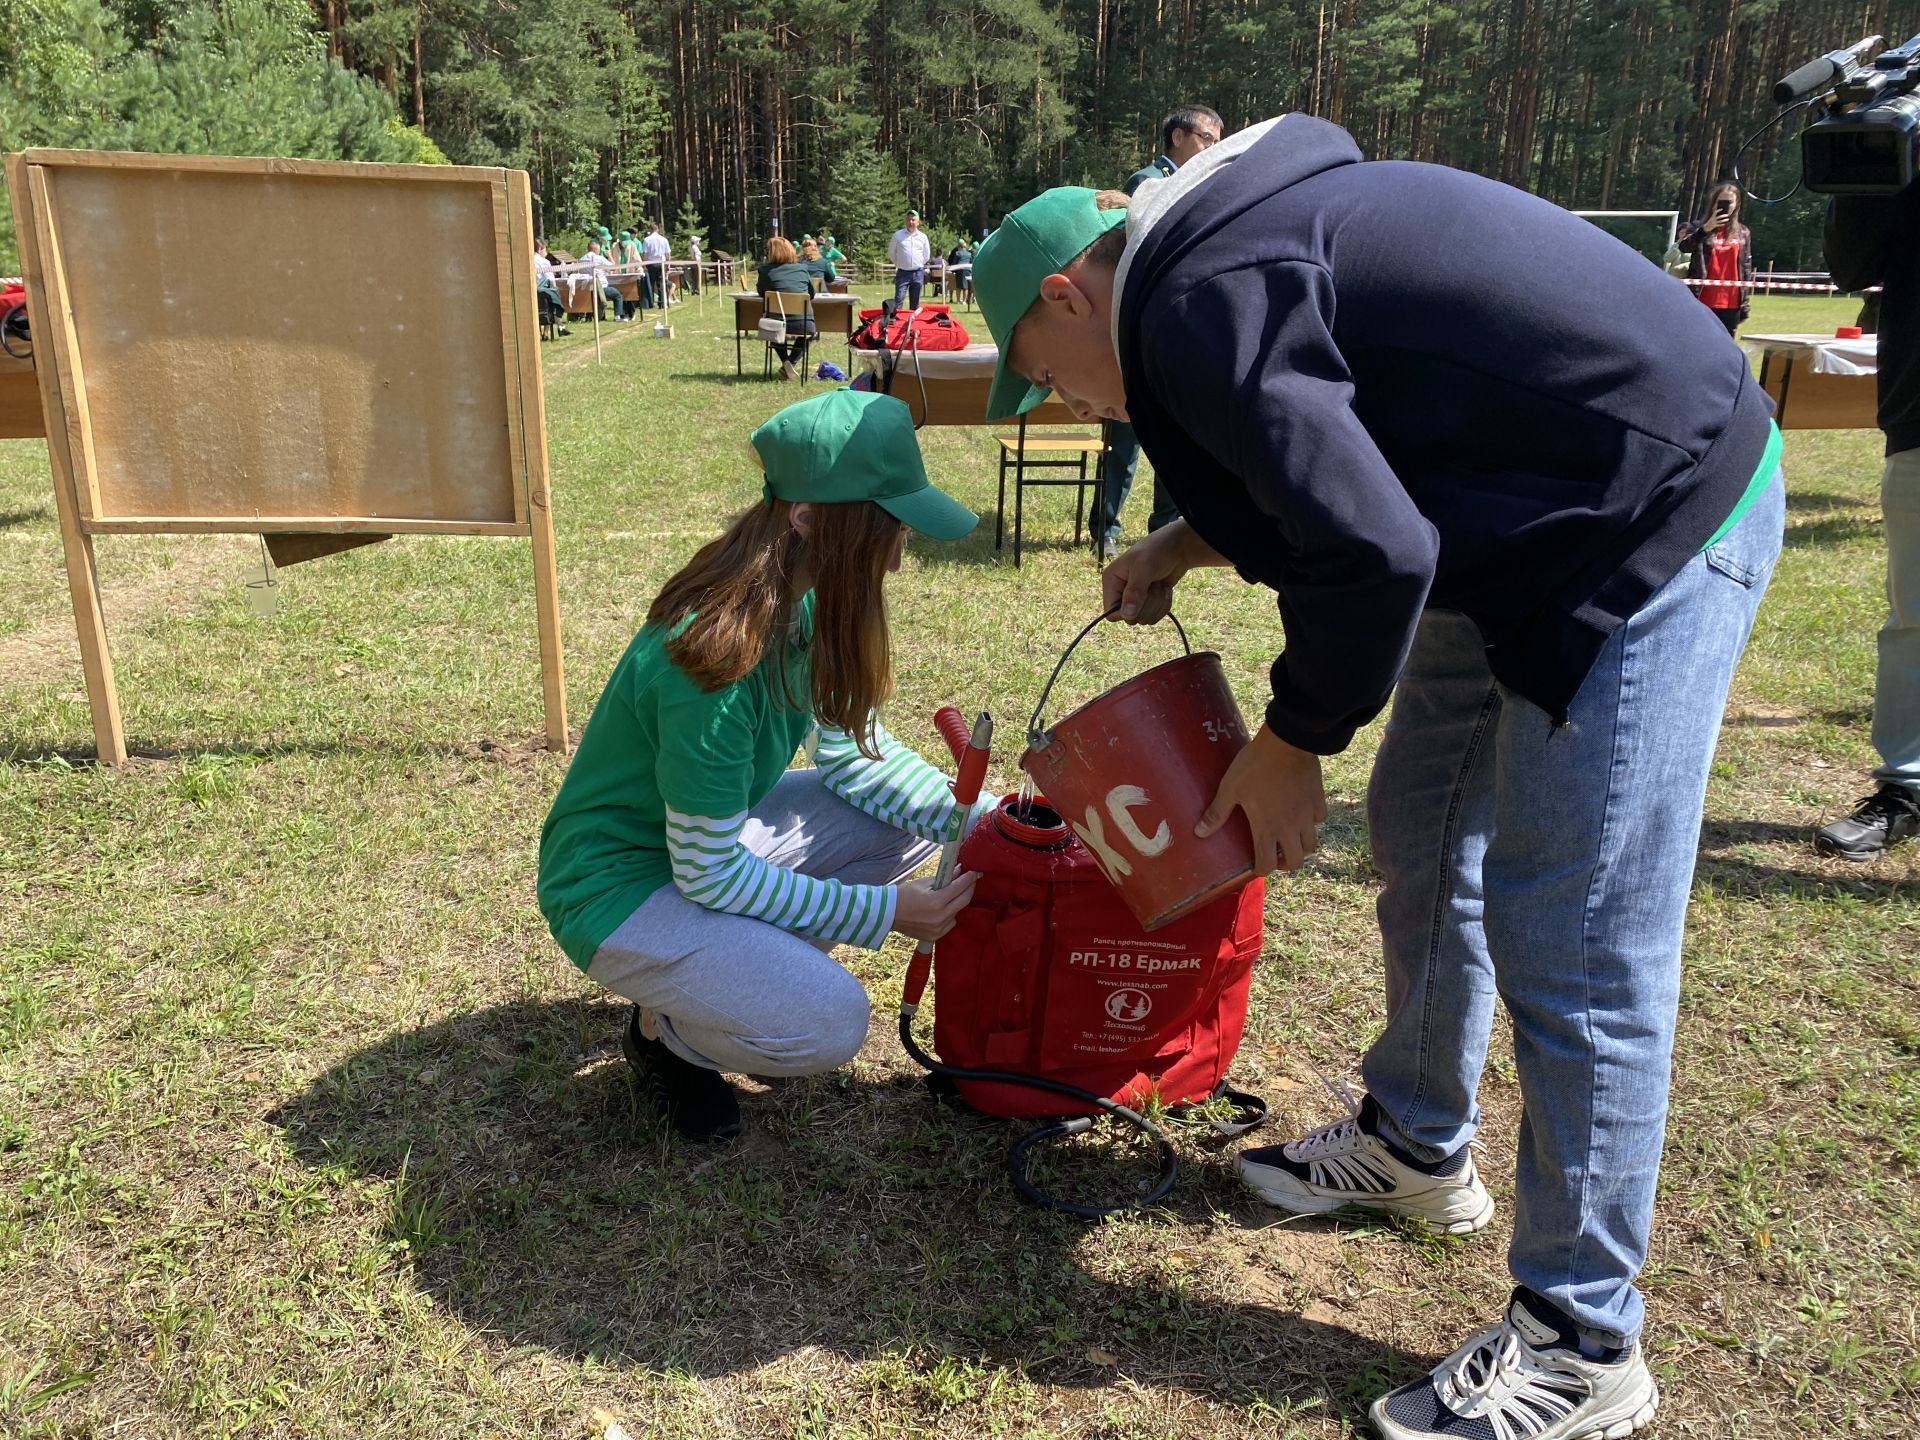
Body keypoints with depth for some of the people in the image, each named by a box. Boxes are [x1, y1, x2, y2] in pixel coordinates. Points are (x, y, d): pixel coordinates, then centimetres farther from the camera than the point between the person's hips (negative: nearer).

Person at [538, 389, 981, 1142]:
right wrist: (879, 912, -21)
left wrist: (979, 818, -11)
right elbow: (709, 874, -26)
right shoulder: (716, 660, -34)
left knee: (909, 818, -2)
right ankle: (666, 1029, 6)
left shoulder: (804, 609, -9)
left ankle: (732, 972, 10)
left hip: (714, 836, 8)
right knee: (827, 1022, -25)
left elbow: (853, 752, 2)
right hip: (618, 888, -8)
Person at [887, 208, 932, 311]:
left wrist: (918, 265, 15)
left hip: (918, 273, 3)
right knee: (898, 300, -12)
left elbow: (926, 256, 18)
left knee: (915, 302, 8)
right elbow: (891, 253, 9)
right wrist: (899, 264, 13)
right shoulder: (898, 235, 1)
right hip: (902, 272, -2)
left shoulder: (923, 237, 7)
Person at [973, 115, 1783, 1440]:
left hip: (1658, 521, -11)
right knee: (1423, 832, 17)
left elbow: (1371, 552, -26)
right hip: (1553, 508, 11)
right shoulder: (1232, 233, 11)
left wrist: (1291, 745, -11)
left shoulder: (1195, 309, -20)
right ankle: (1417, 1146, 36)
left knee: (1573, 939, -6)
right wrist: (1188, 546, 14)